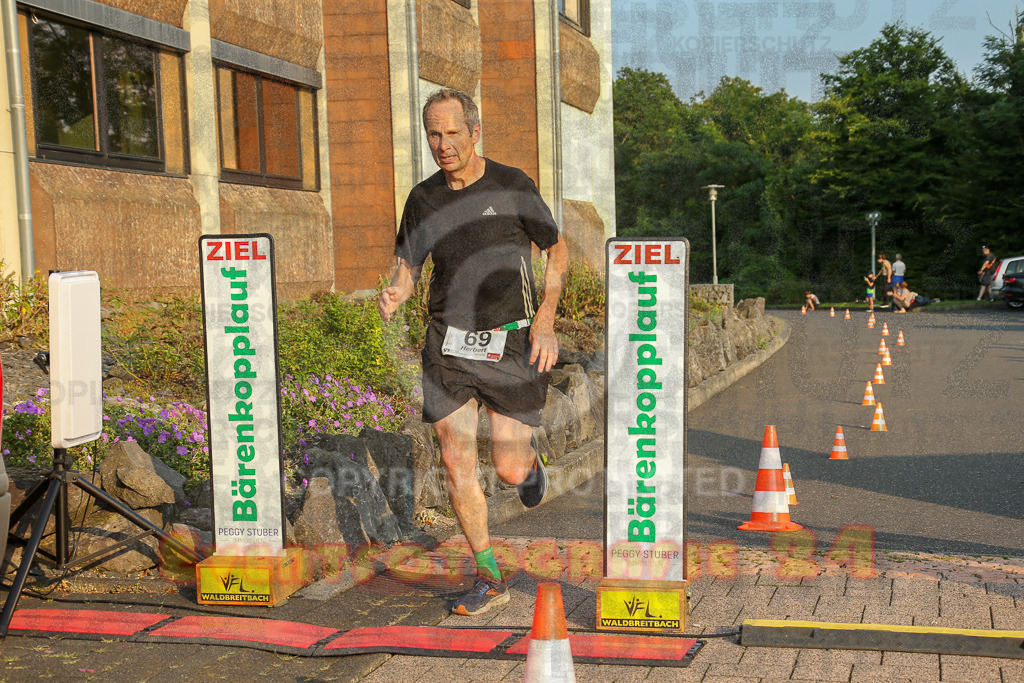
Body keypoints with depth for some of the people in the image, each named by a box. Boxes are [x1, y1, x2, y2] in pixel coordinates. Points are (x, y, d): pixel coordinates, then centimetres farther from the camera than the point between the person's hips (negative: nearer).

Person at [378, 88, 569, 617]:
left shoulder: (513, 187, -5)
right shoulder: (423, 199, 4)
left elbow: (558, 251, 4)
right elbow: (407, 267, 12)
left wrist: (545, 320, -7)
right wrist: (394, 295, -13)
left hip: (510, 343, -3)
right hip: (448, 345, 3)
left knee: (509, 470, -2)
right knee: (457, 465, -3)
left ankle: (529, 460, 38)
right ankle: (489, 581, 12)